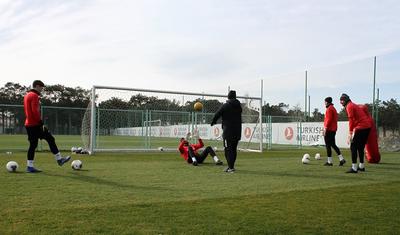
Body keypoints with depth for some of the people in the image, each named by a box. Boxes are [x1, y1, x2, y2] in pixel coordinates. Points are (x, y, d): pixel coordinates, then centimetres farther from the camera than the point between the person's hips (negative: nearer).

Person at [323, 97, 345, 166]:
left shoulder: (329, 109, -12)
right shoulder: (333, 108, 18)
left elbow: (329, 119, -20)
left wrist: (325, 128, -19)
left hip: (329, 130, -10)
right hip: (333, 129, 10)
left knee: (328, 145, -3)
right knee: (333, 145, 14)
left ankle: (329, 161, 0)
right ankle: (341, 159, 8)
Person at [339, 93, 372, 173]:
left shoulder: (349, 106, -6)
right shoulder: (354, 105, 23)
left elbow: (351, 120, -15)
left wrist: (350, 134, -18)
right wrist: (353, 132, 22)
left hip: (361, 127, -10)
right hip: (367, 126, 10)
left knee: (353, 147, -8)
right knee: (360, 147, 19)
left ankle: (354, 168, -12)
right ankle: (361, 166, 28)